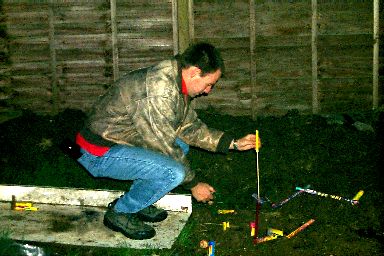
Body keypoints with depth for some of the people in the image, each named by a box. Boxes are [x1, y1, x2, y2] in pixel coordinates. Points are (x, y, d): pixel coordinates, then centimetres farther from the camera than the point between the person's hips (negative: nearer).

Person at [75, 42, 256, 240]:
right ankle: (119, 213, -2)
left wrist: (234, 143, 9)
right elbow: (165, 147, -21)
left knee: (181, 145, 14)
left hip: (121, 141, 10)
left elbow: (190, 127, 14)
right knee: (174, 172, -23)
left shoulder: (176, 83, 4)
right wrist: (194, 184, -9)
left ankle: (137, 202, 15)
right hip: (100, 152, -10)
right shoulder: (160, 89, -27)